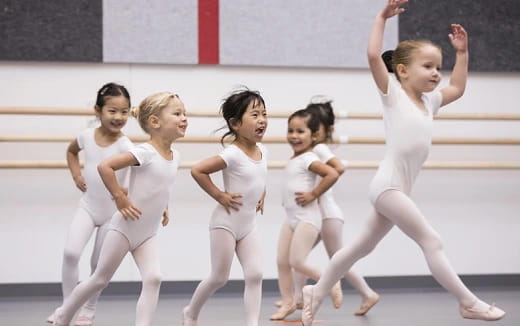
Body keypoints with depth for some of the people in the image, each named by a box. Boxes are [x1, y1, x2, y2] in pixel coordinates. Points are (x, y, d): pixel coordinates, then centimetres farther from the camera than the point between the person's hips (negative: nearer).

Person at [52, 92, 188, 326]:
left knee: (153, 278, -14)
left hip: (148, 233, 6)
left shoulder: (174, 156, 4)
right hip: (125, 227, -6)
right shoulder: (145, 152, -20)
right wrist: (120, 198, -24)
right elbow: (104, 166, -28)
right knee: (100, 279, 8)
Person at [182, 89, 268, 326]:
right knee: (219, 278, 5)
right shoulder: (232, 155, -21)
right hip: (226, 223, -7)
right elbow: (197, 170, -24)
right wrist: (219, 195, -19)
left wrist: (261, 196, 11)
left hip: (249, 224, 7)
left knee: (255, 275, -4)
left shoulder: (262, 151, 3)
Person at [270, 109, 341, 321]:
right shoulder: (294, 160, 12)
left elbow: (332, 174, -28)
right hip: (291, 217, 9)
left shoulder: (309, 159, -14)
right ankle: (288, 302, 13)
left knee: (297, 262, -10)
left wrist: (313, 195, -22)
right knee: (282, 261, 6)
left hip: (307, 218, -9)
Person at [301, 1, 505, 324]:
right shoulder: (393, 95, -5)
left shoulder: (429, 101, 15)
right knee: (432, 242, -9)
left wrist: (462, 53, 26)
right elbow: (374, 55, -17)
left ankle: (317, 292, 26)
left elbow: (457, 89, 31)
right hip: (388, 186, -9)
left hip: (399, 189, 9)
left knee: (363, 247, 16)